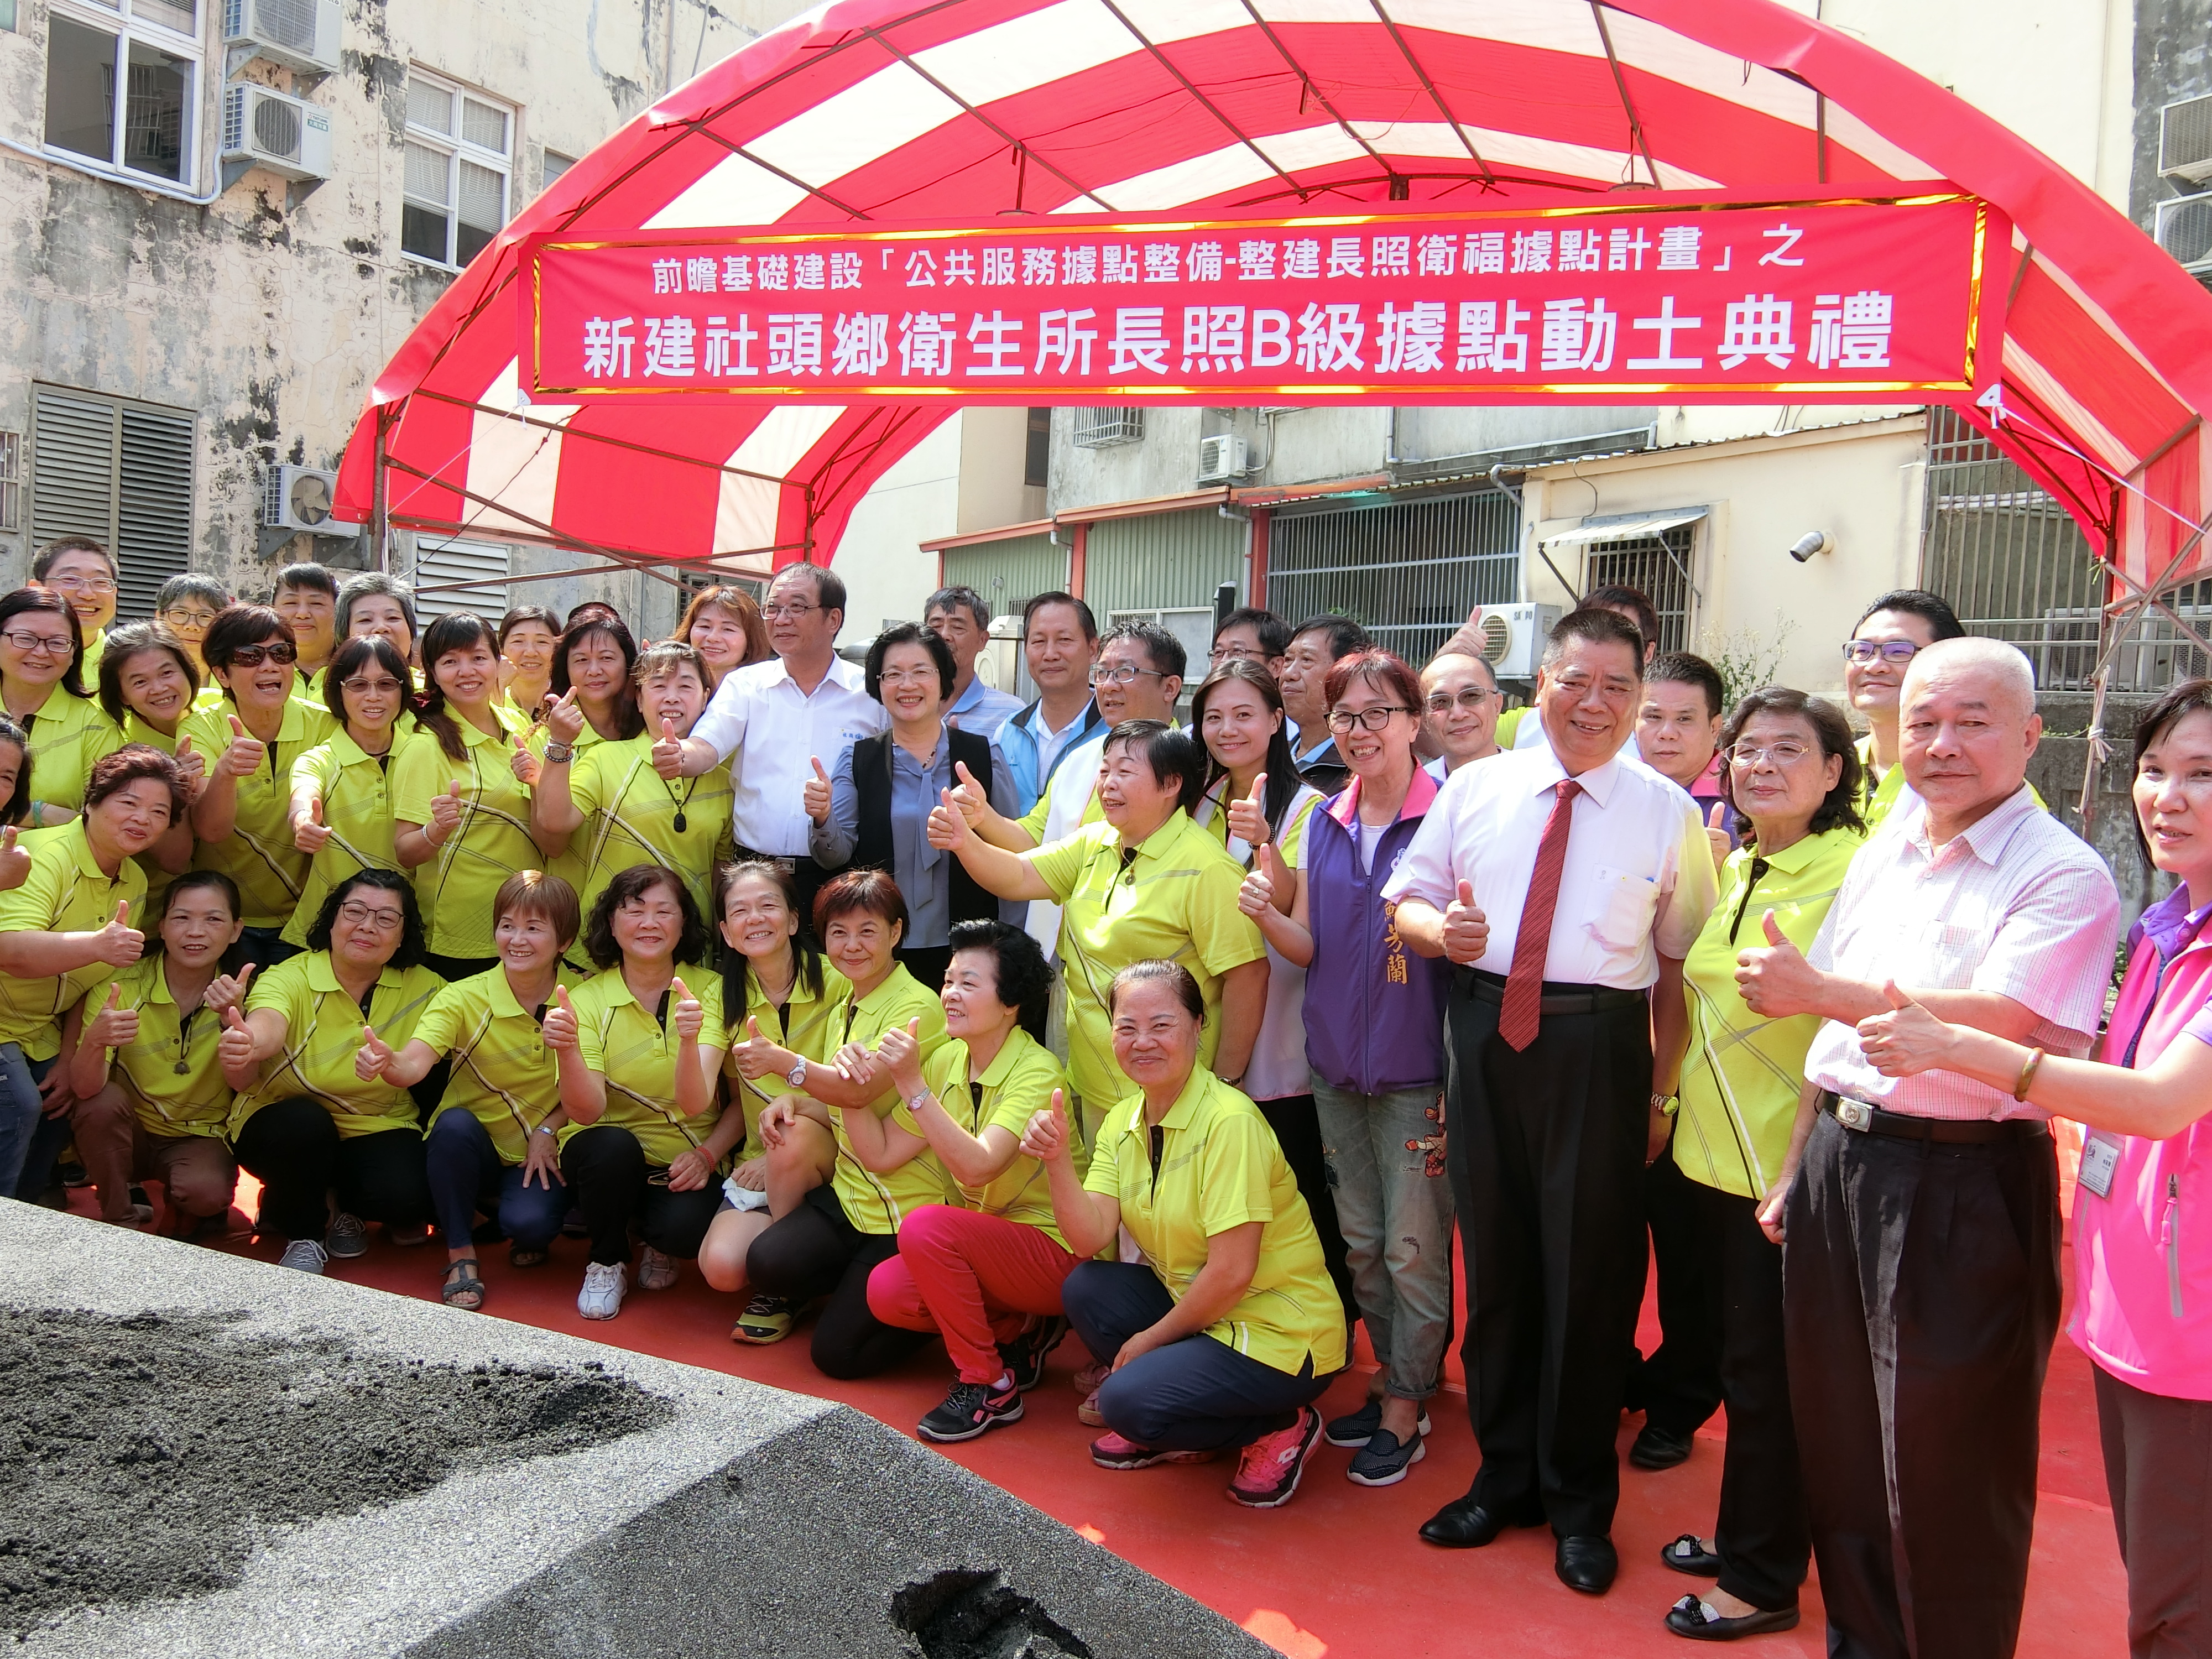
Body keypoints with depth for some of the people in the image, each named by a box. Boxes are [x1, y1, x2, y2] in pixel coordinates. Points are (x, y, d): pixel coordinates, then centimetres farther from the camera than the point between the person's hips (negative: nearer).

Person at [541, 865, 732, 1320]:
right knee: (612, 1145, -32)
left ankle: (663, 1249, 9)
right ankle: (607, 1264, -3)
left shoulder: (711, 992, -8)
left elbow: (694, 1103, -15)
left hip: (684, 1164, -1)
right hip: (609, 1159, 1)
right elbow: (585, 1112, -19)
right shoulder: (587, 1000, -6)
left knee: (686, 1228, -30)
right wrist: (568, 1050, -36)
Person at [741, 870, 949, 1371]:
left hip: (906, 1207, -7)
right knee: (767, 1262, -22)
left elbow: (859, 1090, -26)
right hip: (848, 1189, 7)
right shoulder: (850, 1006, 13)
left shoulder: (917, 1007, -15)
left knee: (838, 1354, -8)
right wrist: (793, 1102, -3)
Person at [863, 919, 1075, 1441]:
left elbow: (976, 1167, -32)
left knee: (925, 1226, -28)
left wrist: (912, 1085, -35)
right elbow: (880, 1153, 2)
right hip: (982, 1242, 7)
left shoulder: (1037, 1071, -19)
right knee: (885, 1292, -15)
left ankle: (990, 1385, -10)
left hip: (1057, 1251, -7)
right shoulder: (947, 1061, 3)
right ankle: (1020, 1331, 9)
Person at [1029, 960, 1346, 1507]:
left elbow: (1233, 1271, -23)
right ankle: (1174, 1430, 8)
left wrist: (1151, 1338, -11)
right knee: (1084, 1289, -10)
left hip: (1282, 1331, -8)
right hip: (1194, 1306, 8)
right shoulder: (1122, 1122, 1)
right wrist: (1059, 1161, -23)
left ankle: (1281, 1427, 2)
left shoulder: (1229, 1122, -23)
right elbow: (1090, 1240, -7)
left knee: (1126, 1400, -21)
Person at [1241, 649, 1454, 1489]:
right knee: (1359, 1240, 15)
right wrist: (1265, 914, -13)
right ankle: (1392, 1375, 32)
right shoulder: (1325, 822, 6)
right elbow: (1311, 949, 7)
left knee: (1413, 1246, 4)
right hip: (1337, 1064, 6)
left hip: (1416, 1069, -5)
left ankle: (1407, 1404, 21)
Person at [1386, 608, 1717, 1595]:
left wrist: (1661, 1092, 1)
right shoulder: (1475, 788, 6)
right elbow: (1406, 895, 12)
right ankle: (1504, 1476, 33)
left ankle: (1580, 1503, 27)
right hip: (1485, 1031, 2)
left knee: (1591, 1273, 6)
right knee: (1495, 1259, 13)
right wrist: (1437, 928, -12)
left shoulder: (1667, 812, 1)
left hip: (1601, 1044, -2)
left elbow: (1677, 960, 3)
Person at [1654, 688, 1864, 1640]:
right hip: (1709, 1152, 7)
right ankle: (1743, 1534, 37)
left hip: (1791, 1166, -7)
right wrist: (1666, 1102, 17)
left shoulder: (1854, 870, -15)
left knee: (1767, 1371, 6)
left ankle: (1764, 1581, 24)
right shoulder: (1730, 867, 10)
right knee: (1736, 1355, 19)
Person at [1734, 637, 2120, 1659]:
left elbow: (2001, 1027, -24)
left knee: (1943, 1464, 5)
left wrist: (1821, 988, -23)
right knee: (1841, 1436, 18)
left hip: (1962, 1187, -7)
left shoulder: (2064, 876, -10)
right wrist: (1798, 1168, 16)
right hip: (1841, 1164, 7)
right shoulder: (1882, 854, 12)